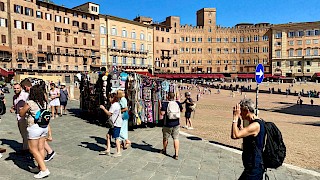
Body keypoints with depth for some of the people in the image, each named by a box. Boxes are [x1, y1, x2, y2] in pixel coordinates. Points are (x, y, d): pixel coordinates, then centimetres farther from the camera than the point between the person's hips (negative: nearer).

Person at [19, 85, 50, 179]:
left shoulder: (30, 103, -14)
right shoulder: (44, 103, 3)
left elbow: (21, 114, -2)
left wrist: (23, 108, 18)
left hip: (34, 127, -7)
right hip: (44, 126, 7)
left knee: (33, 149, 3)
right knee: (41, 148, 15)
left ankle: (44, 170, -1)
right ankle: (40, 167, 28)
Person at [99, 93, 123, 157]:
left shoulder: (114, 105, -16)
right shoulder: (116, 104, 17)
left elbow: (109, 113, -19)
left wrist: (103, 108, -11)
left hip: (116, 124, -11)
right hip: (114, 123, 11)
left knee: (116, 137, -5)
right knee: (108, 135, 13)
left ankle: (118, 152, 3)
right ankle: (108, 150, 18)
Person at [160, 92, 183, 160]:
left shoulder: (165, 104, -13)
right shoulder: (178, 103, 0)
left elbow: (162, 113, -19)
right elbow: (181, 110, 15)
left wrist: (160, 108, -1)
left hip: (168, 124, -2)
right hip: (176, 124, 3)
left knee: (165, 138, 17)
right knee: (176, 138, 5)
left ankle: (164, 150, 38)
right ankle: (176, 154, 1)